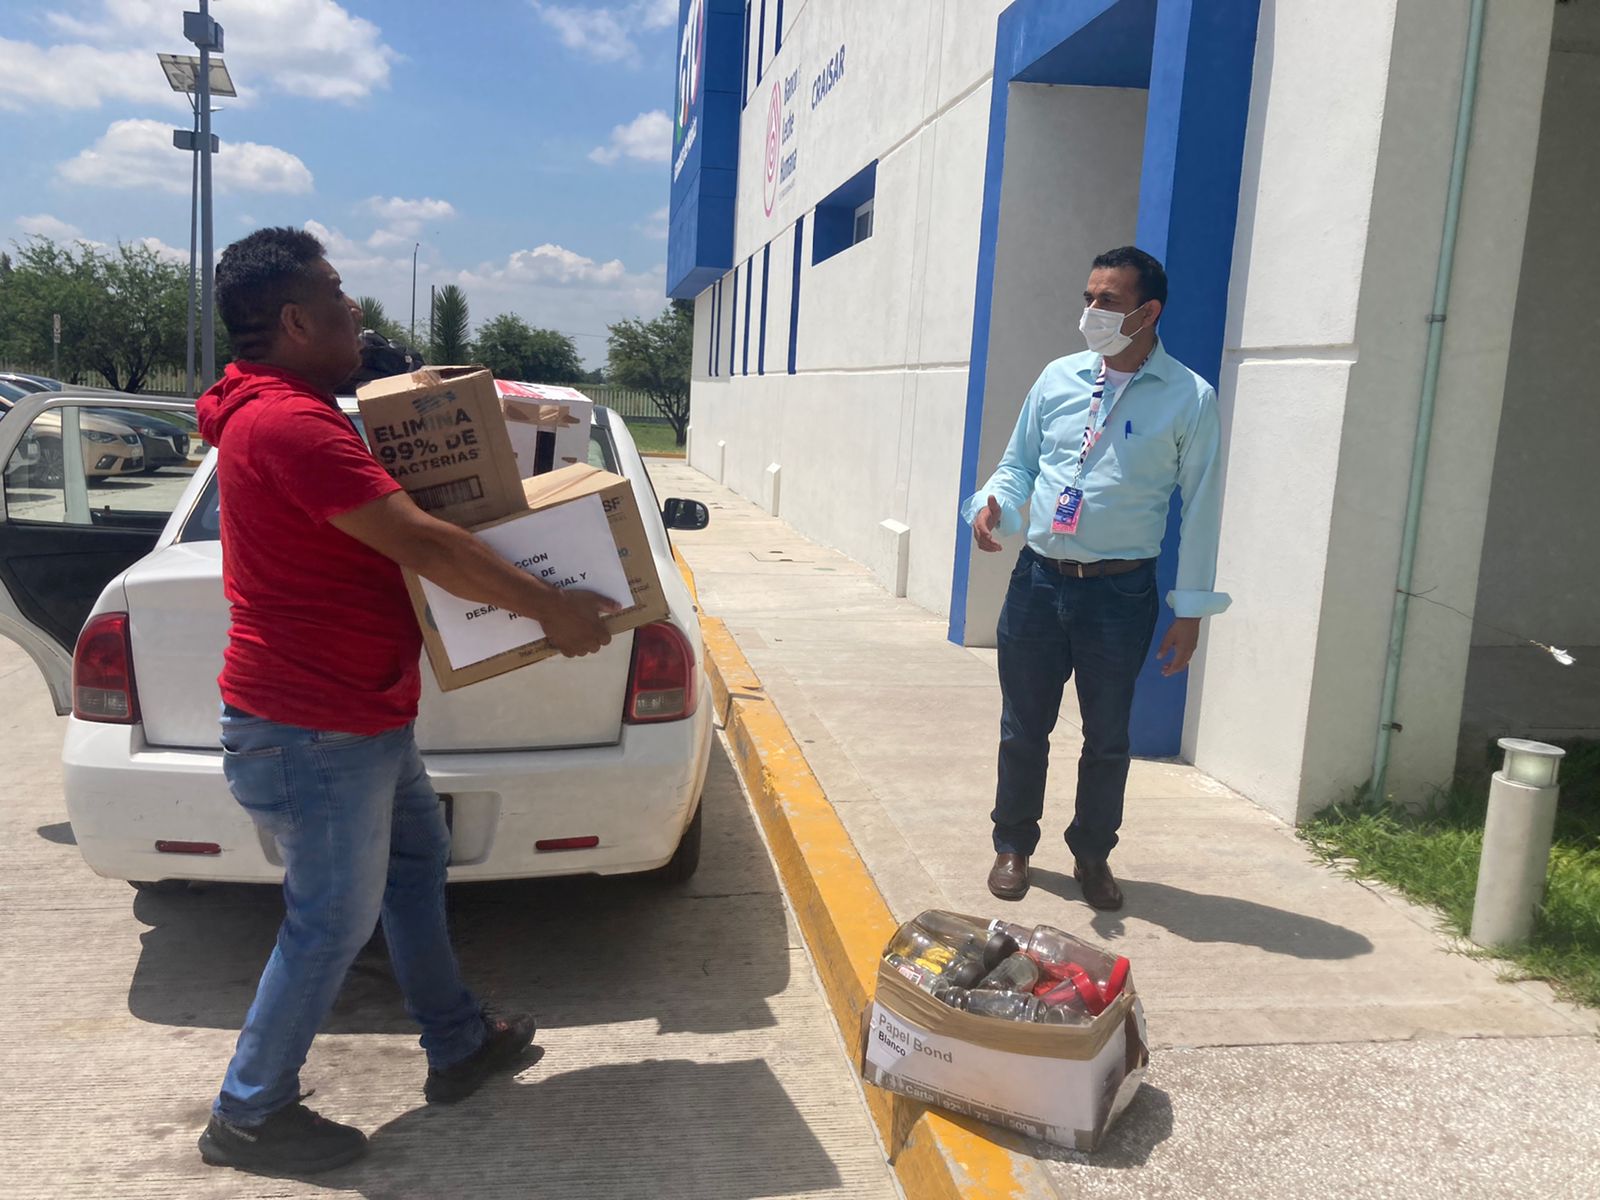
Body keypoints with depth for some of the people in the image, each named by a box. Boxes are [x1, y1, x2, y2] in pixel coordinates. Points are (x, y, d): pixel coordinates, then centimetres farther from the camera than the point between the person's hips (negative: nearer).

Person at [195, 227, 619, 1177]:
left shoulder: (283, 410, 11)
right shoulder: (287, 423, -24)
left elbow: (383, 527, 26)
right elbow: (421, 542, -29)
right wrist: (551, 608, -22)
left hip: (359, 715, 11)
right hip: (312, 735, -11)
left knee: (418, 860, 21)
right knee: (334, 921, 4)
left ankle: (459, 1045, 37)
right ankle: (252, 1115, 24)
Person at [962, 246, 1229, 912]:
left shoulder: (1190, 399, -5)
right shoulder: (1059, 377, 4)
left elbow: (1201, 507, -2)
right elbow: (1019, 462, 13)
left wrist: (1190, 611, -3)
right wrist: (994, 504, -10)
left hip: (1121, 591, -2)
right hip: (1038, 580, 3)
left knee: (1107, 736, 10)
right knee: (1023, 727, 11)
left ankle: (1092, 854, 31)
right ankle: (1013, 846, 30)